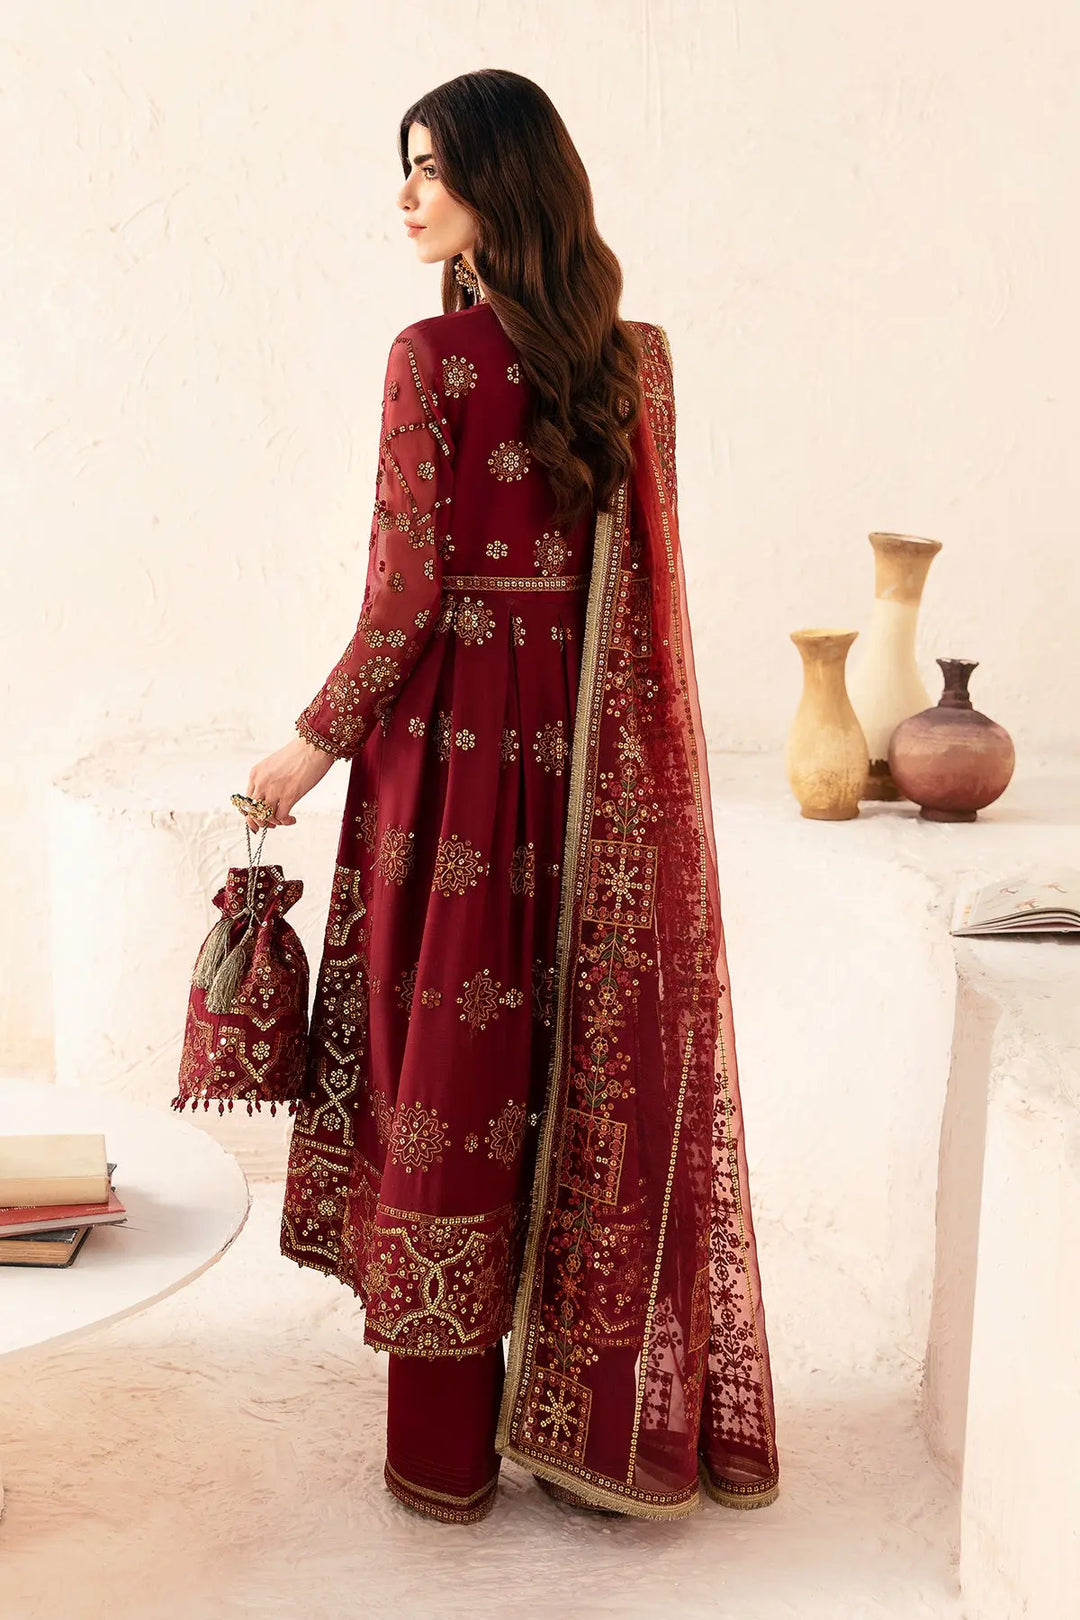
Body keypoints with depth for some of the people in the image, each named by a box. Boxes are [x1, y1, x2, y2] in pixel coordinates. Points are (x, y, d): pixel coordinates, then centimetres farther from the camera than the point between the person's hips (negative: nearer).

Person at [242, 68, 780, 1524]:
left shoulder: (434, 355, -10)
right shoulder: (635, 357, 7)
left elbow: (412, 586, -13)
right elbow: (642, 567, 9)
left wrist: (321, 738, -3)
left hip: (454, 736, -5)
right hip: (600, 757, 6)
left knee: (447, 1061, 4)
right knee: (606, 1063, 13)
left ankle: (449, 1444, 16)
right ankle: (619, 1407, 27)